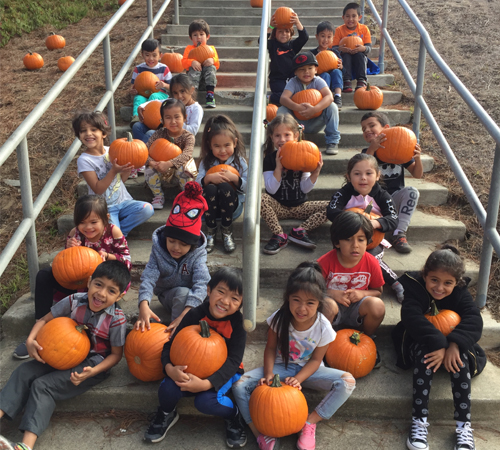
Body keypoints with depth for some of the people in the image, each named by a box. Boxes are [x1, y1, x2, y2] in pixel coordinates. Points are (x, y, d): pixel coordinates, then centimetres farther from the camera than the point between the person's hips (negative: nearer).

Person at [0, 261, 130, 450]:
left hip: (93, 364, -6)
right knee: (24, 371, -9)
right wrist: (30, 340, -16)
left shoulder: (116, 319, -20)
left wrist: (92, 372, -24)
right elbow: (45, 319, 2)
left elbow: (116, 354, -10)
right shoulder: (74, 301, -11)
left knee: (43, 386, -20)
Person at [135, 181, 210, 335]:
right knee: (182, 292, -33)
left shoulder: (198, 254, -19)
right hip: (168, 295, -1)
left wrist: (184, 315, -47)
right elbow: (149, 277, -29)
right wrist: (144, 305, -50)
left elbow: (201, 283, -32)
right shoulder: (158, 250, -16)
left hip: (191, 299, 1)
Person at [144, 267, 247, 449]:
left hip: (224, 371, -2)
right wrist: (170, 369, -34)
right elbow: (171, 345, -11)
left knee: (206, 401, -31)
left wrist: (207, 384, -37)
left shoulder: (238, 322, -20)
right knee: (167, 390, -24)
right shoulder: (195, 315, -15)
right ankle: (167, 414, 14)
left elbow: (233, 360, -23)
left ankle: (233, 415, 4)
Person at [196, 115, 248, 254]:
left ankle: (227, 232, -16)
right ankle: (211, 232, -14)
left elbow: (247, 187, -11)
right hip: (210, 204, 1)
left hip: (232, 202, -1)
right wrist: (208, 178, -27)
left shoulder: (239, 161, -3)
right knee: (210, 188, -32)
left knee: (225, 187, -33)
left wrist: (234, 178, -28)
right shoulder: (206, 162, 0)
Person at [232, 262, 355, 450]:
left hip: (308, 370, 0)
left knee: (347, 382, -27)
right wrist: (268, 374, -23)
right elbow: (270, 348, -8)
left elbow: (315, 360, -10)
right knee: (239, 385, -24)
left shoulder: (323, 328, -21)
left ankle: (309, 423, -16)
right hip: (281, 367, 0)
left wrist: (298, 379, -26)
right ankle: (262, 434, -19)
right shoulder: (280, 319, -20)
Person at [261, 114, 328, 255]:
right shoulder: (270, 159, -6)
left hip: (300, 206, 2)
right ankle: (279, 235, -24)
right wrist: (278, 167, -27)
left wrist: (315, 174, -21)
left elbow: (305, 189, -3)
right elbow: (271, 190, -16)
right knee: (261, 198, -32)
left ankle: (299, 231, -18)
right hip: (278, 207, -2)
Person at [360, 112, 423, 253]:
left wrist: (417, 158, -21)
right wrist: (371, 149, -35)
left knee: (412, 191, -26)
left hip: (395, 199, 1)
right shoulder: (367, 152, -2)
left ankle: (399, 234, -24)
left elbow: (417, 175, 0)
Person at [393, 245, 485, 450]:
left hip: (450, 346, 2)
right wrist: (438, 344, -45)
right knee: (424, 353, -35)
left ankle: (464, 426, -27)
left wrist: (454, 344, -41)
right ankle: (419, 421, -34)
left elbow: (474, 321, -22)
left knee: (460, 356, -31)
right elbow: (412, 318, -33)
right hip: (419, 343, -2)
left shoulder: (460, 293, -8)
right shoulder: (414, 288, -17)